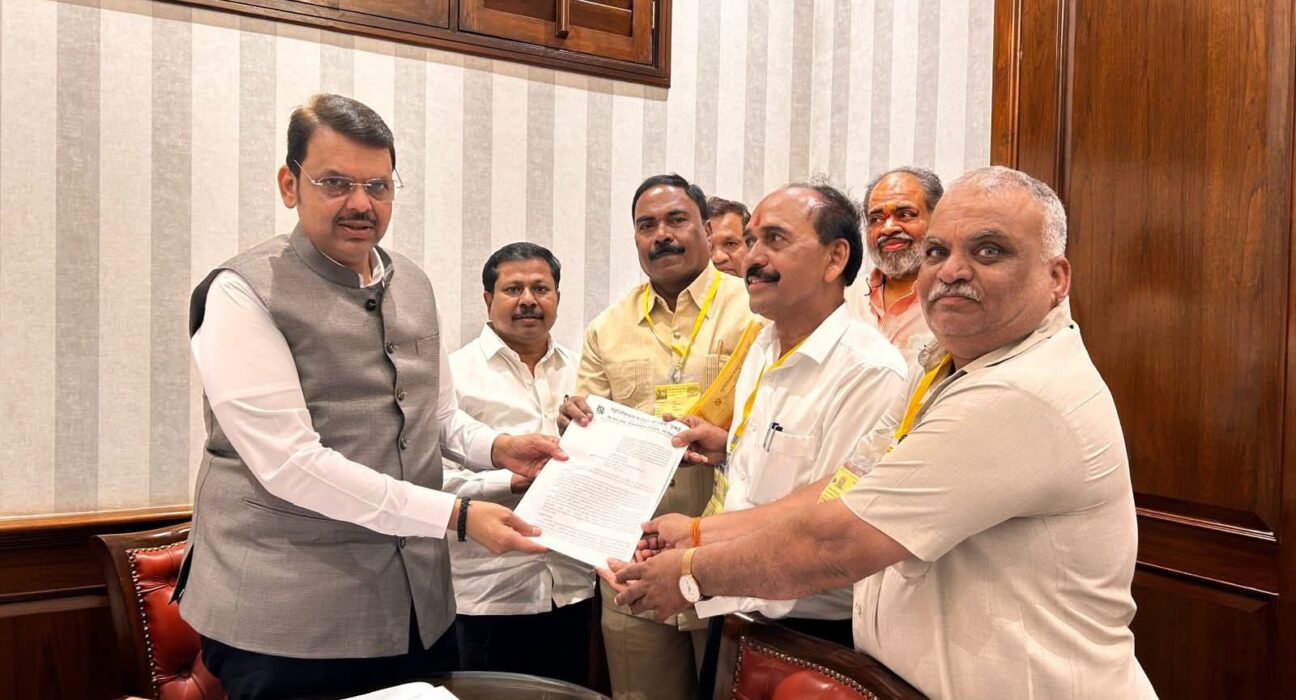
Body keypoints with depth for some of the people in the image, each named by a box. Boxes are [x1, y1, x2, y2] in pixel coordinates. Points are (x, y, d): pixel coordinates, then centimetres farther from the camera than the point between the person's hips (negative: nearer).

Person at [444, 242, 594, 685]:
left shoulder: (580, 371, 10)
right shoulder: (456, 373, -5)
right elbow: (436, 480, -12)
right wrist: (516, 482, -20)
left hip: (572, 588, 5)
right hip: (488, 596, -4)